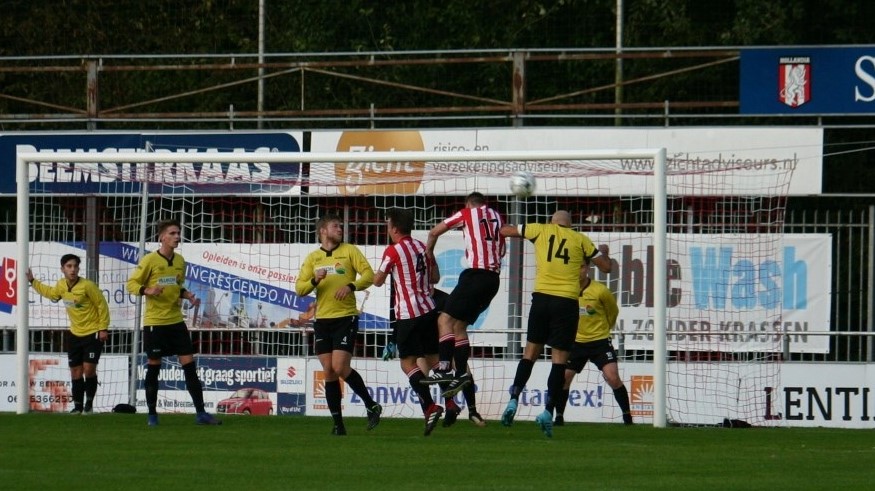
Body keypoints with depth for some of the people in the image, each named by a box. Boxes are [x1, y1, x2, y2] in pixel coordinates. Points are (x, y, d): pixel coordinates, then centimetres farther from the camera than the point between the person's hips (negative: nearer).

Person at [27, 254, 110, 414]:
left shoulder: (87, 286, -20)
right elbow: (51, 293, 23)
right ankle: (78, 406, 14)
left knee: (89, 370, -12)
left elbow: (102, 305, -14)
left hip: (93, 333, -6)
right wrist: (33, 281, 22)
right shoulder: (61, 285, -1)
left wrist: (103, 328, -16)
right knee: (76, 372, 6)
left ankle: (89, 404, 3)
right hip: (75, 333, 6)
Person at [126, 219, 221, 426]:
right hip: (154, 322, -5)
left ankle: (200, 413, 1)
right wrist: (147, 291, -25)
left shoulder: (179, 261, 9)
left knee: (189, 365, 0)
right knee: (153, 367, 1)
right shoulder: (149, 260, -9)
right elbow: (131, 284, -6)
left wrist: (188, 295, 3)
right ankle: (152, 414, 12)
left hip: (176, 321, 5)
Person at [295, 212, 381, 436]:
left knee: (340, 368, -15)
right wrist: (314, 280, -13)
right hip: (322, 319, 4)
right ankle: (338, 424, 7)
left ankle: (372, 406, 4)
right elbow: (299, 289, 7)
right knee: (329, 372, 1)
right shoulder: (312, 258, 12)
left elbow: (368, 275, -4)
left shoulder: (350, 251, 4)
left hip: (346, 318, -4)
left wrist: (351, 286, -21)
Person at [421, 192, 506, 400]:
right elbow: (502, 250, 25)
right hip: (493, 278, 7)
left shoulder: (467, 213, 5)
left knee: (445, 320, -12)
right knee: (459, 325, 15)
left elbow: (434, 232, 12)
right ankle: (462, 373, 10)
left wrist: (429, 253, 27)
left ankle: (444, 370, -27)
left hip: (476, 273, -7)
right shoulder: (497, 217, 18)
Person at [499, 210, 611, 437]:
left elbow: (505, 230, 18)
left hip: (541, 297, 1)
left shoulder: (541, 230, 9)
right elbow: (605, 266, 14)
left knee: (531, 351, 12)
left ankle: (513, 401, 1)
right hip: (567, 301, -1)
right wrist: (604, 252, 36)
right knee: (559, 358, 0)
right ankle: (548, 411, -10)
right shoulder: (580, 239, 7)